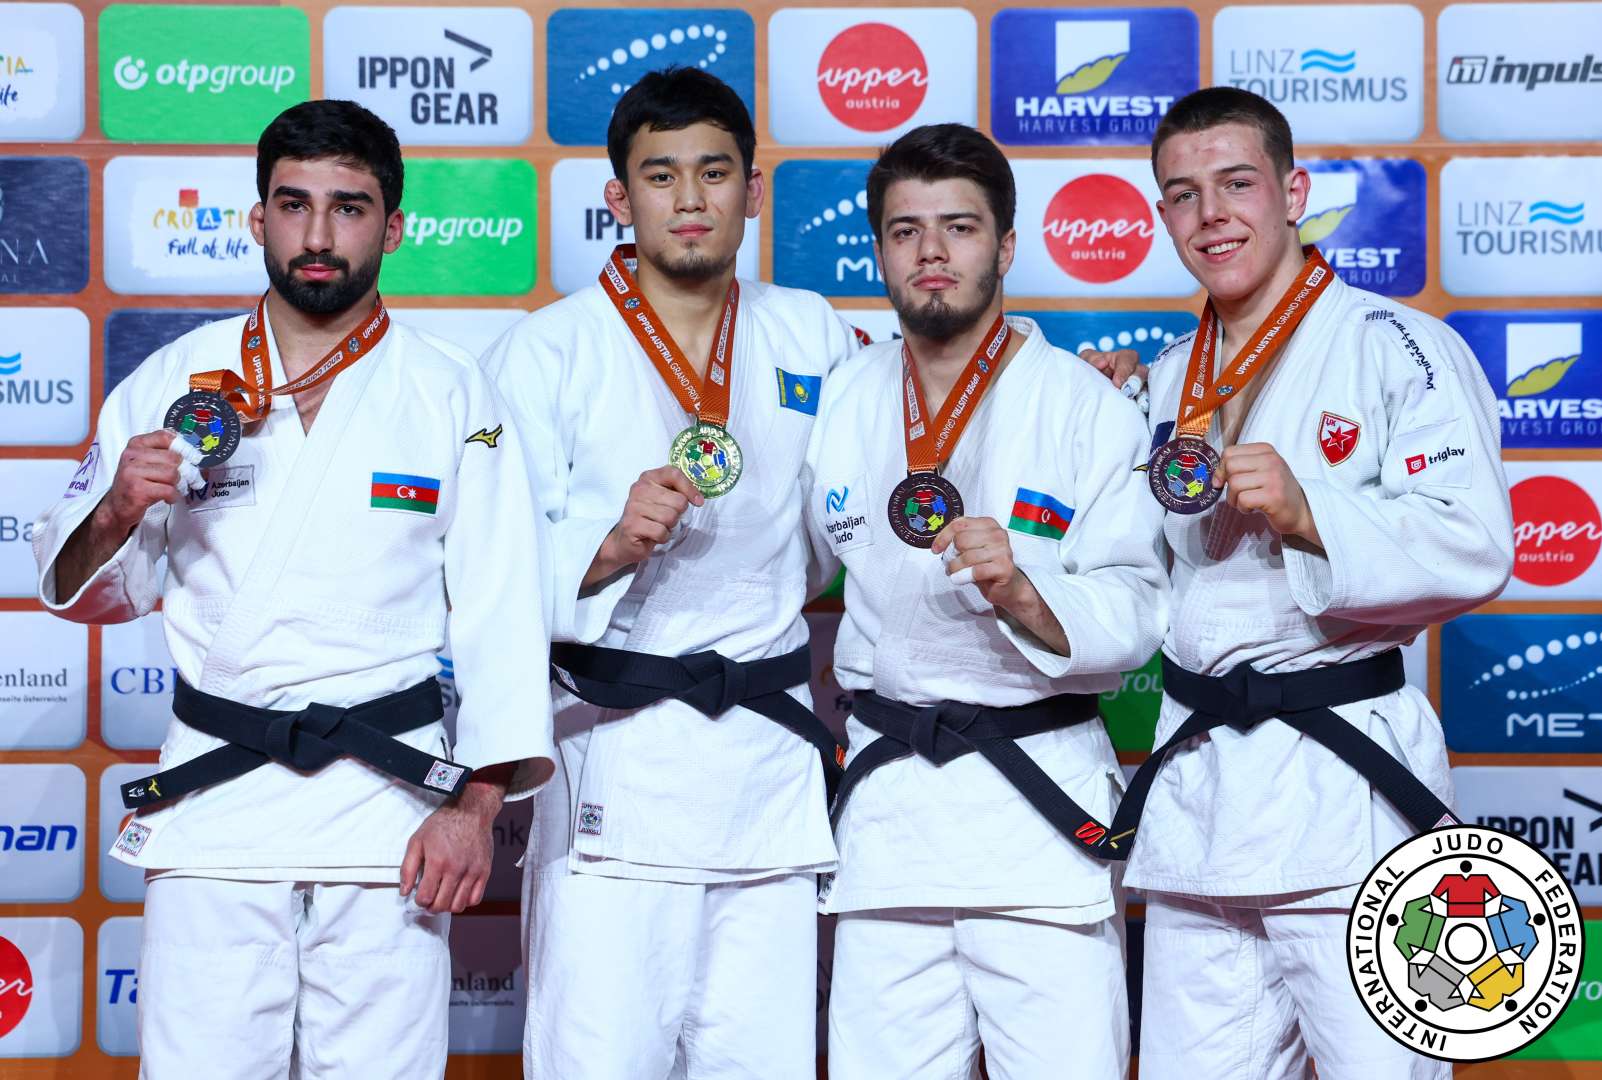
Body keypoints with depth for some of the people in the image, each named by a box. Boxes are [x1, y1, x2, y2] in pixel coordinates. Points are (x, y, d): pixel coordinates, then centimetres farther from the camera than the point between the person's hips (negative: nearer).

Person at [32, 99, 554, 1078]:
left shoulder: (453, 397, 3)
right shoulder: (173, 383, 7)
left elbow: (503, 607, -1)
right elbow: (85, 593, 12)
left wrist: (477, 806, -8)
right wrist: (115, 515, -10)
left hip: (389, 787, -1)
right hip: (214, 785, 1)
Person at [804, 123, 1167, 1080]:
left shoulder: (1088, 409, -5)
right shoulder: (841, 407, 8)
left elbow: (1133, 615, -9)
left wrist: (1021, 595, -24)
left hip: (1043, 795, -3)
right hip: (885, 796, 4)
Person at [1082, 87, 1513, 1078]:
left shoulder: (1396, 348, -5)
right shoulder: (1169, 381, 16)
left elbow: (1474, 550, -15)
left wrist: (1309, 512, -25)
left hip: (1344, 771, -6)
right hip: (1194, 778, 6)